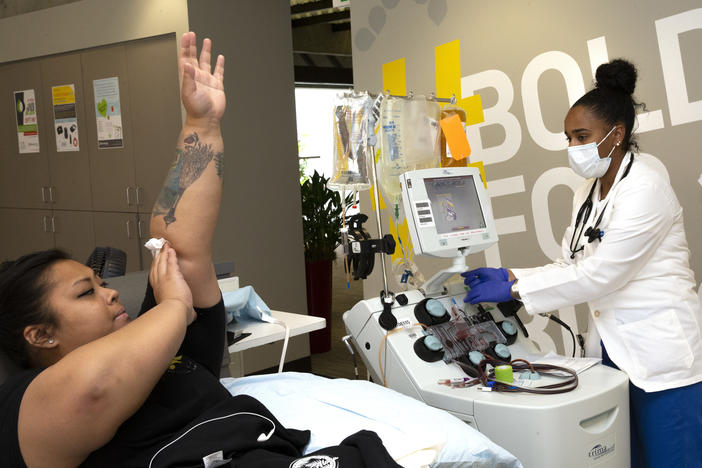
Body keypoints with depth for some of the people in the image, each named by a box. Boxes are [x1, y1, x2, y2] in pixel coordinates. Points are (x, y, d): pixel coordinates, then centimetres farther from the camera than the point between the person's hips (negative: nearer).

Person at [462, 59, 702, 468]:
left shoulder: (645, 186, -17)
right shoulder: (589, 191, 10)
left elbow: (599, 274, -22)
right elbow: (570, 266, 7)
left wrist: (513, 289, -20)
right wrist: (506, 276, -8)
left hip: (660, 355, -8)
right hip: (612, 348, 8)